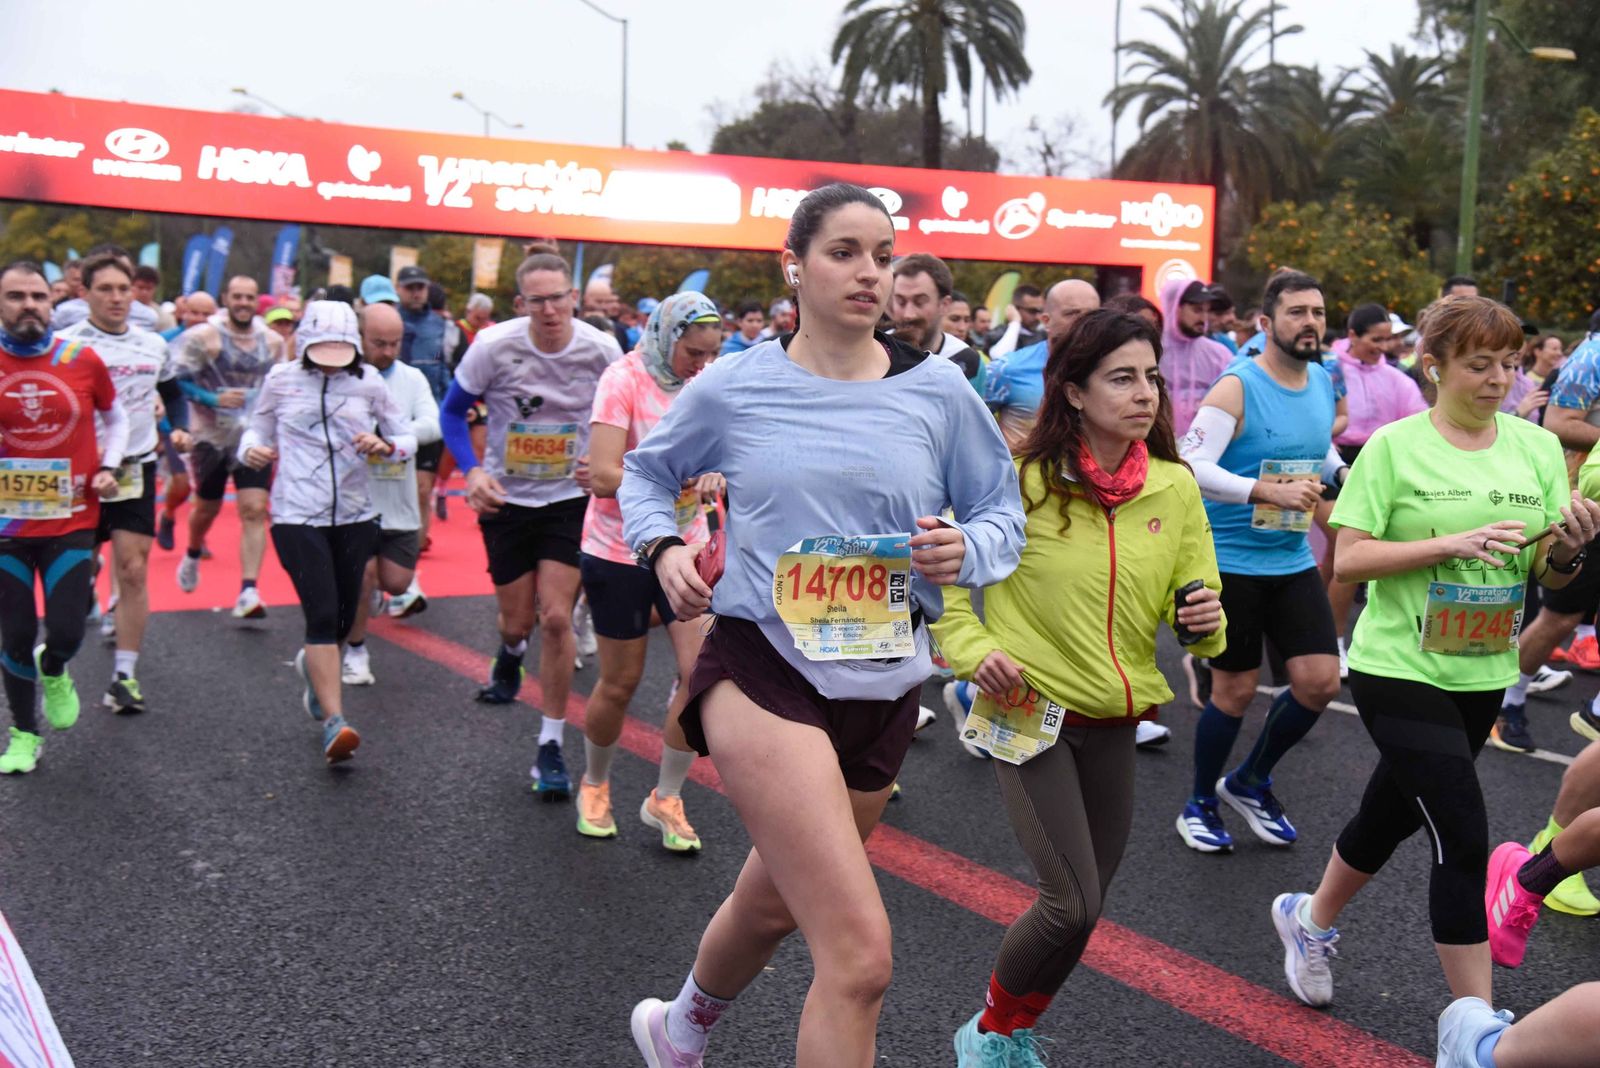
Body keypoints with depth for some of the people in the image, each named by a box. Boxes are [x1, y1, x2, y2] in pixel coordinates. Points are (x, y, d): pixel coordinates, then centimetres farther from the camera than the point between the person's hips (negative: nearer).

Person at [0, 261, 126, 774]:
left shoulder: (82, 360, -2)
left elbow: (116, 419, 15)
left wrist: (108, 467, 1)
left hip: (71, 521, 0)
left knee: (65, 631, -5)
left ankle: (53, 673, 32)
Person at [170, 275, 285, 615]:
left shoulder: (273, 343, 6)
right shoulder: (203, 337, -7)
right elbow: (175, 380, -10)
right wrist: (213, 399, -21)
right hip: (212, 437, -2)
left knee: (254, 511, -12)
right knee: (207, 508, 14)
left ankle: (248, 591, -15)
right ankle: (192, 556, 48)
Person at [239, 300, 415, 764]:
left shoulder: (368, 382, 2)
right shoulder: (281, 379, 1)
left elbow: (408, 439, 7)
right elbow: (257, 430, 11)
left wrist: (383, 446, -14)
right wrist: (252, 450, -12)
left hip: (355, 517, 3)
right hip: (297, 517, -2)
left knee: (342, 618, 10)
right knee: (322, 614, -15)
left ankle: (313, 664, 46)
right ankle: (334, 721, -13)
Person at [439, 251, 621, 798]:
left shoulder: (603, 351, -12)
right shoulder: (493, 346, -15)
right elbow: (453, 411, -1)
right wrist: (473, 471, -15)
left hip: (570, 498, 0)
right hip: (507, 499, 1)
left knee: (556, 618, -10)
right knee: (518, 619, 9)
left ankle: (551, 747, 3)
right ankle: (510, 652, 51)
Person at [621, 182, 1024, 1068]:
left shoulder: (937, 390, 0)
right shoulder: (733, 388, -3)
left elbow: (1003, 512, 8)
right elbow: (645, 474, 14)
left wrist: (966, 549, -14)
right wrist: (663, 547, -6)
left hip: (884, 686, 4)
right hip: (764, 670, -4)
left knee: (775, 902, 26)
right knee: (859, 952, -17)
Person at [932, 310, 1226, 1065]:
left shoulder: (1176, 487, -1)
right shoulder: (1021, 478, -12)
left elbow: (1192, 600, 6)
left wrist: (1203, 620, -15)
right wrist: (972, 647, -16)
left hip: (1115, 720, 5)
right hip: (1030, 709, -5)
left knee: (1081, 904, 14)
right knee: (1073, 903, -11)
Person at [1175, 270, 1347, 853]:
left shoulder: (1324, 383, 6)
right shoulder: (1237, 387, -15)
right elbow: (1193, 468, -24)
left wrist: (1342, 471, 3)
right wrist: (1269, 490, -34)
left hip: (1292, 560, 6)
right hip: (1231, 560, -6)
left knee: (1320, 680, 2)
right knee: (1235, 690, 1)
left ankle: (1250, 782, 25)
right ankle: (1200, 803, 23)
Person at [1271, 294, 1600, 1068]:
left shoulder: (1538, 448, 2)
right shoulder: (1396, 447, -10)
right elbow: (1348, 560, -13)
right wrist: (1452, 543, -23)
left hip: (1481, 677, 5)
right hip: (1400, 670, -5)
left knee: (1392, 815, 19)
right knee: (1464, 837, -10)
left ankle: (1311, 919, 44)